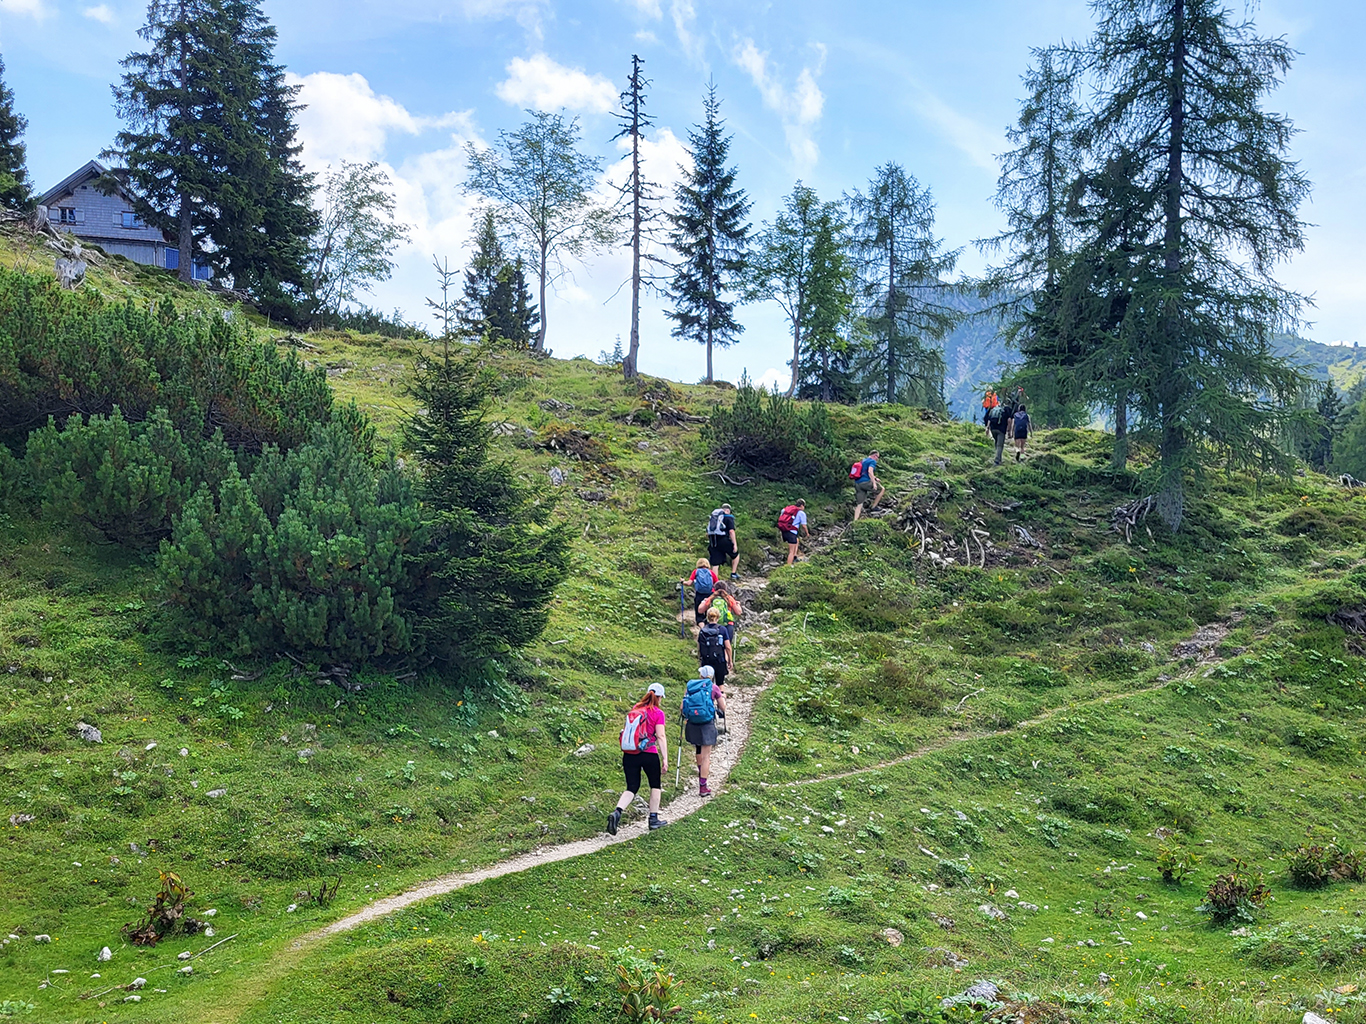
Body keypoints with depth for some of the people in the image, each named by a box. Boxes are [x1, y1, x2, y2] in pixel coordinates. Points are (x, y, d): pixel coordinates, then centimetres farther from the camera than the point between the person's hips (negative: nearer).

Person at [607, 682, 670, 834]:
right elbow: (661, 737, -12)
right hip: (649, 754, -4)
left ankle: (616, 812, -15)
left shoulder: (634, 709, 9)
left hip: (629, 754, 4)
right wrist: (665, 759, -11)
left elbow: (628, 731, 14)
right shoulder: (657, 713, -7)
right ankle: (654, 819, 23)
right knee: (656, 785, 18)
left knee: (632, 788, 9)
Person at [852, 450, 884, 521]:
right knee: (881, 489, 13)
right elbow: (870, 471, -18)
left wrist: (874, 478, 37)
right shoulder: (872, 461, -2)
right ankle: (873, 507, 12)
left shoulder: (863, 461, 25)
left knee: (859, 504, 7)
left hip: (857, 483, 8)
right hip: (865, 482, -8)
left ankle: (855, 520, -2)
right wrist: (874, 483, -20)